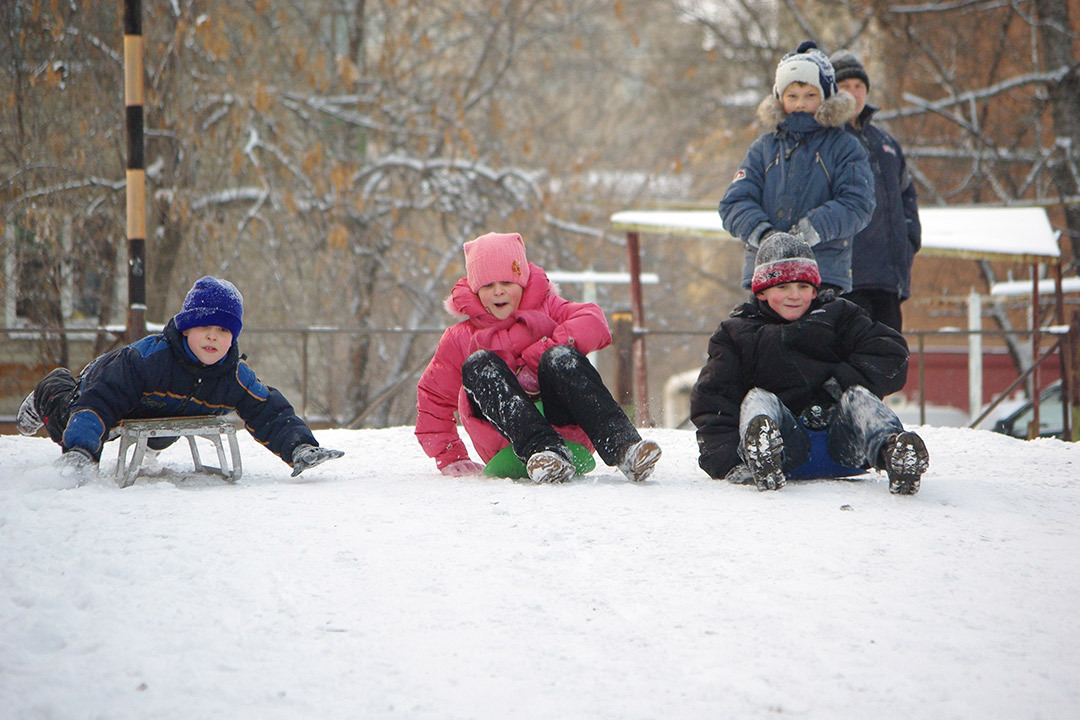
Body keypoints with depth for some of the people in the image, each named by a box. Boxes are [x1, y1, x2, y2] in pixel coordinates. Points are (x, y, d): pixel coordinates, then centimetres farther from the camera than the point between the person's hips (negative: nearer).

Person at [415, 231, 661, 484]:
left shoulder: (547, 309, 17)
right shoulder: (460, 339, 20)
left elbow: (594, 324, -3)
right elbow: (433, 397, 22)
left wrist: (538, 355, -13)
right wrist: (450, 460, 9)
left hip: (565, 424, 0)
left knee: (560, 358, -27)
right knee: (478, 364, -24)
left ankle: (623, 446, -48)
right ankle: (540, 449, -50)